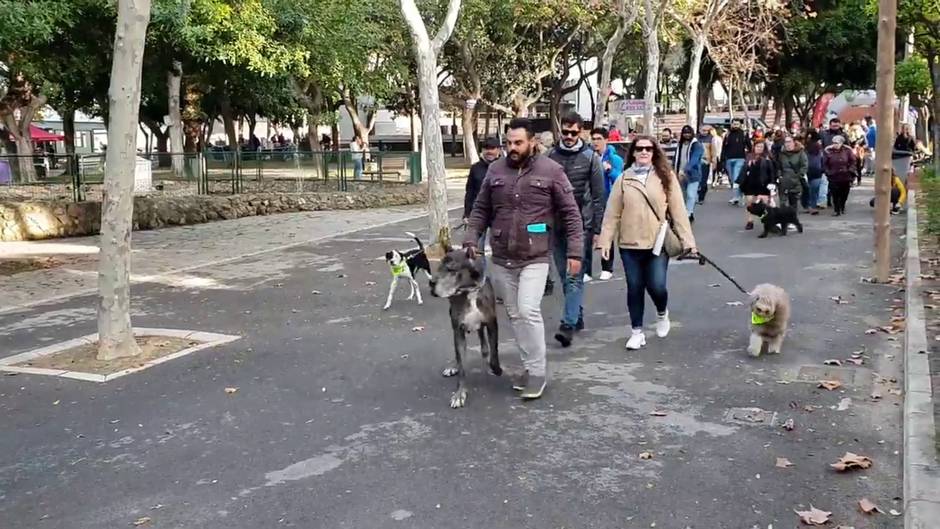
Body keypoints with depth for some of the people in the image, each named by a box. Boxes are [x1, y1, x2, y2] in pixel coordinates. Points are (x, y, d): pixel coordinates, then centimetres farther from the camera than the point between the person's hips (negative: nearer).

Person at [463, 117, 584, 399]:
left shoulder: (551, 170, -6)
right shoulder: (495, 170, 5)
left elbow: (571, 213, -4)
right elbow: (481, 209, 11)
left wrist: (575, 251, -9)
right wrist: (471, 239, 0)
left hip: (535, 258, -4)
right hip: (501, 259, 5)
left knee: (528, 311, -15)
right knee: (514, 314, 11)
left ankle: (538, 371, 0)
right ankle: (531, 365, 24)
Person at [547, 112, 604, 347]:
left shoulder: (590, 157, 0)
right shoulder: (551, 156, 6)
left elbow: (598, 196, 0)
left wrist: (597, 229, -4)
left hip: (582, 225, -4)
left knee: (575, 276, -8)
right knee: (564, 276, 11)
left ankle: (568, 324, -11)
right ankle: (577, 315, 26)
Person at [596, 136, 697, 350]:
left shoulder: (666, 177, 1)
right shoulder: (624, 179, 3)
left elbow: (678, 210, -1)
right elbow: (612, 213, 1)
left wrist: (687, 240, -6)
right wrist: (605, 241, -5)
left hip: (658, 242, -1)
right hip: (629, 244, 1)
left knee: (656, 286, -6)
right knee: (634, 288, 7)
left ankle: (662, 313, 28)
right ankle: (637, 331, 21)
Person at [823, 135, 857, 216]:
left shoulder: (847, 151, -2)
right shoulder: (828, 151, -6)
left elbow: (853, 162, 5)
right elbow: (825, 164, 1)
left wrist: (850, 171, -5)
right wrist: (828, 172, -7)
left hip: (845, 177, 2)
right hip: (834, 177, -1)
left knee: (844, 194, 11)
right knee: (835, 195, -4)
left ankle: (842, 208, 34)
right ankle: (836, 210, 8)